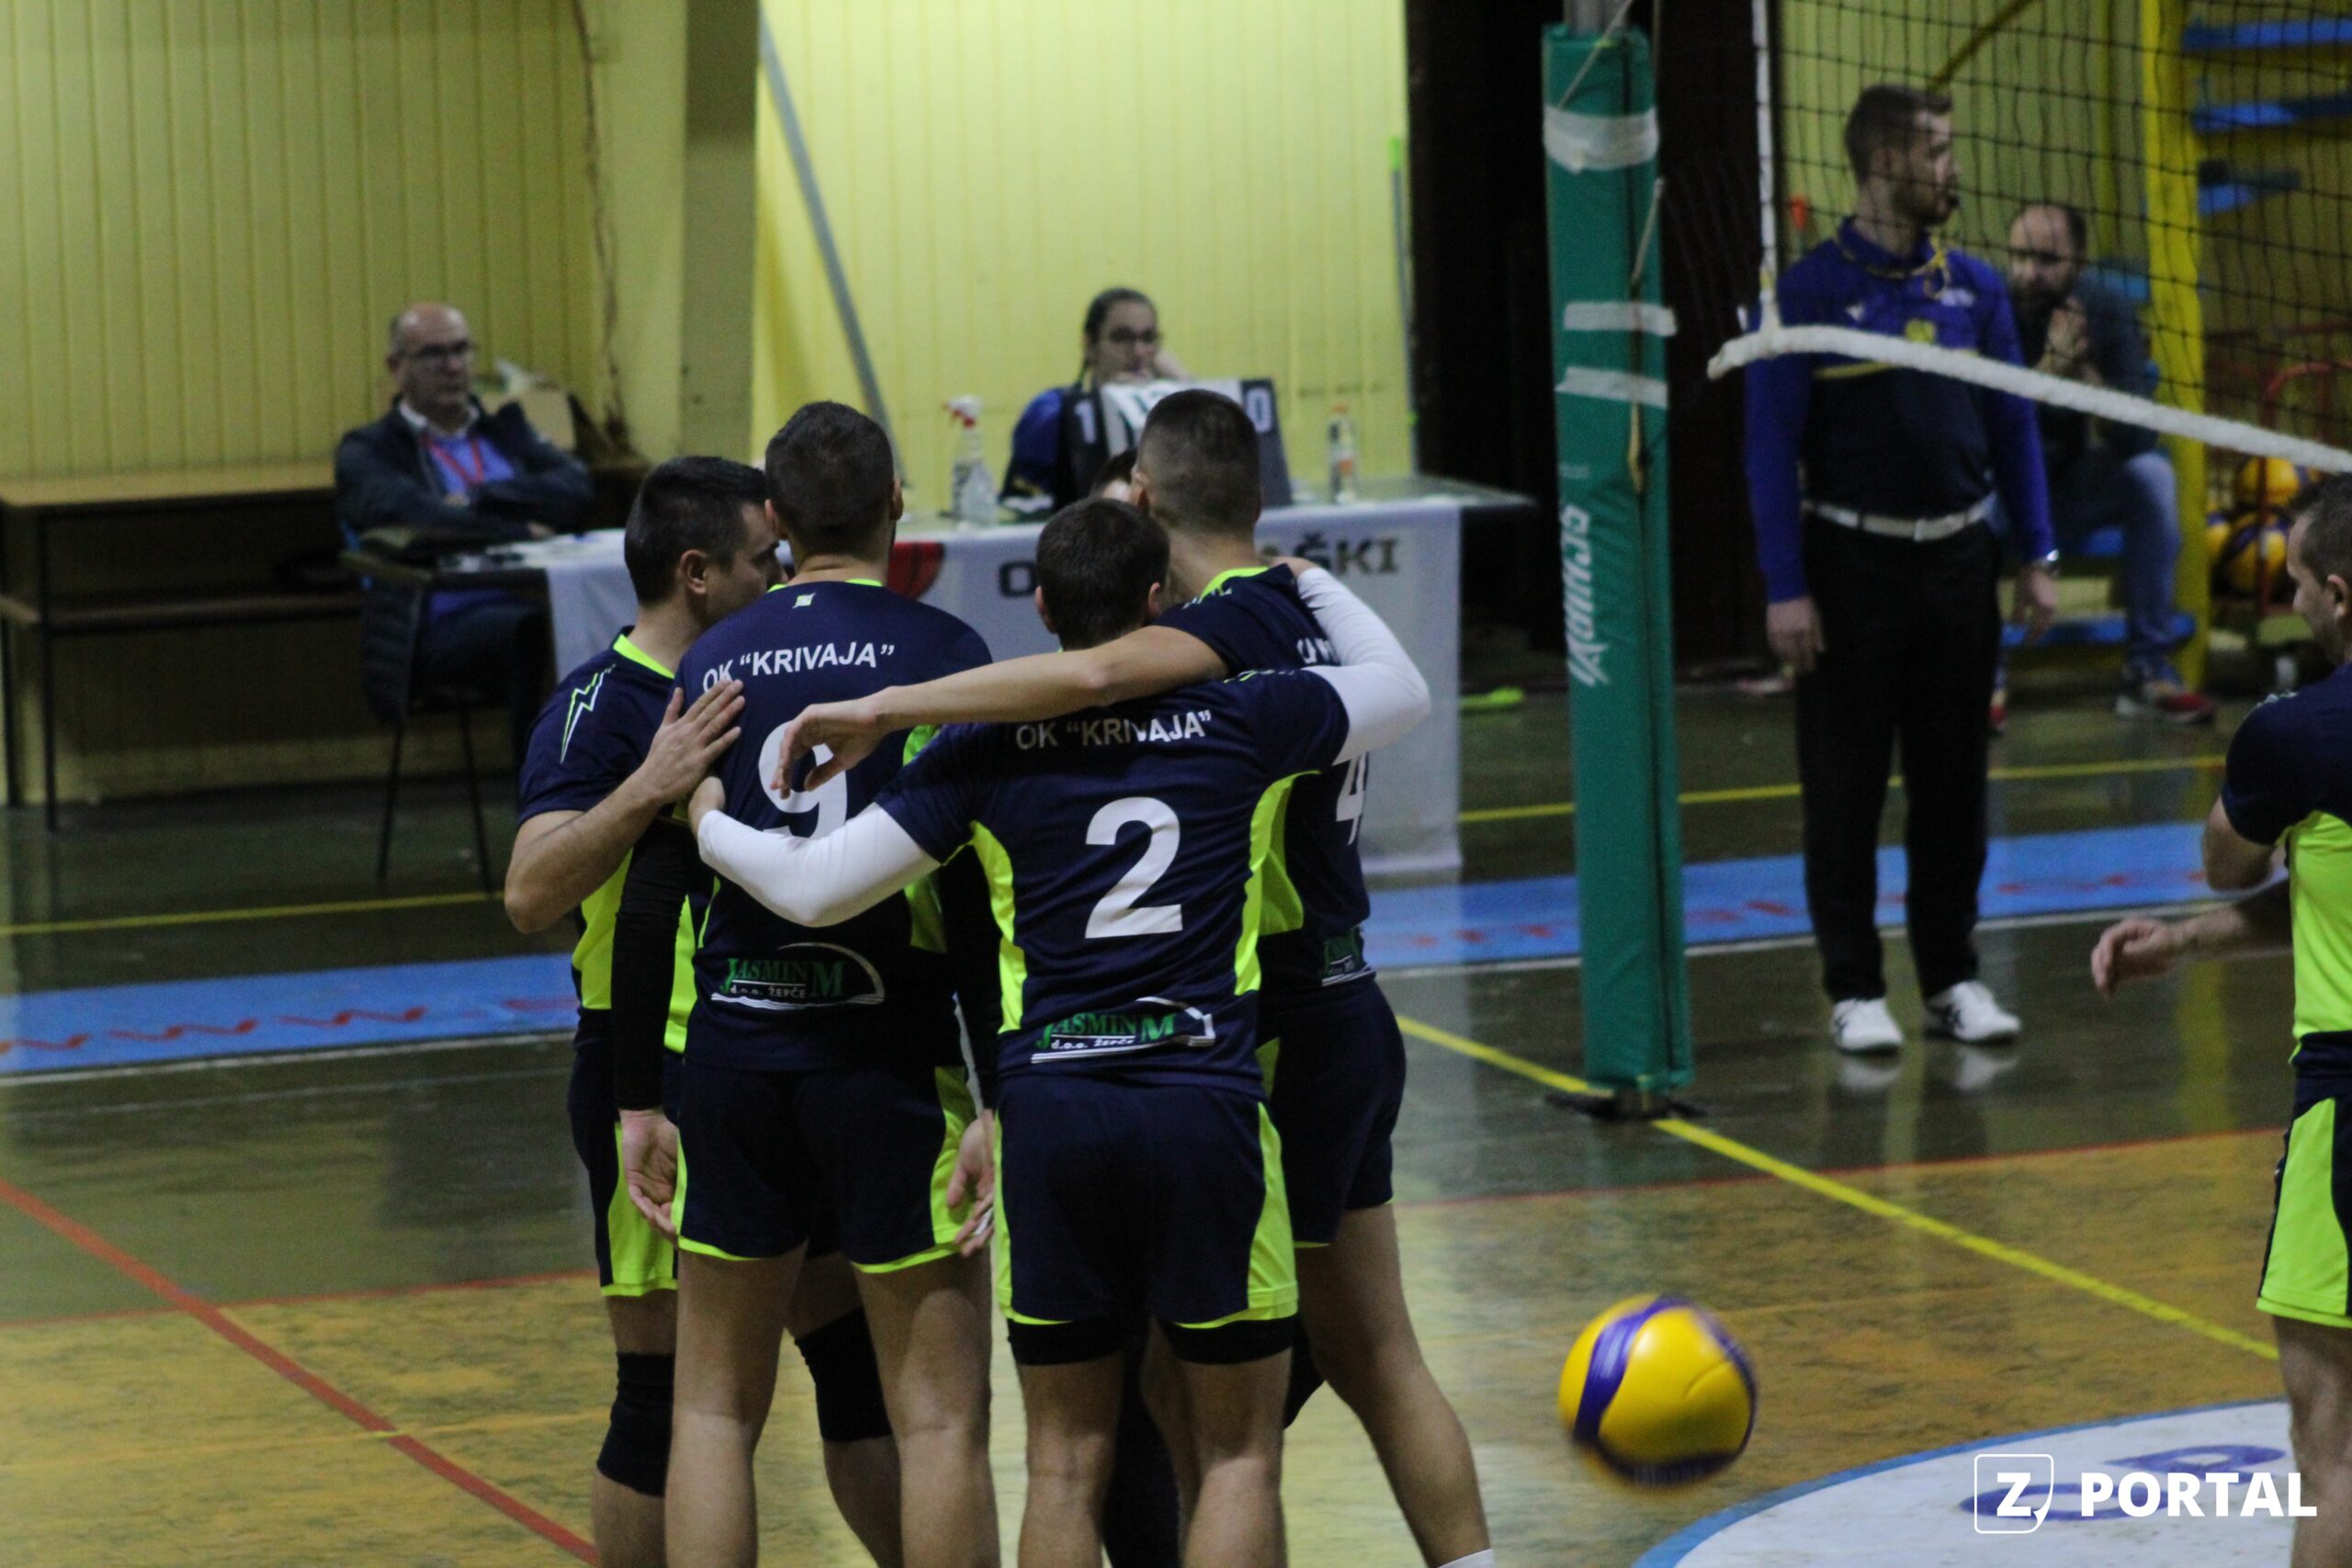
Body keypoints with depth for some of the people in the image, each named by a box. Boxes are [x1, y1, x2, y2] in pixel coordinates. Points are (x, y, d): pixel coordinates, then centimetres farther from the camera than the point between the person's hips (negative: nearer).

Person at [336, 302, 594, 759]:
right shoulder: (366, 451, 11)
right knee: (534, 632, -38)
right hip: (448, 623, -4)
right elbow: (414, 516, -11)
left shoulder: (505, 428, 26)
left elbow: (577, 487, 7)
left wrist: (483, 499, -3)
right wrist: (519, 532, -9)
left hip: (540, 600, 4)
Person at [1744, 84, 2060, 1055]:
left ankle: (1953, 978, 18)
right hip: (1852, 564, -4)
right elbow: (1772, 446, -8)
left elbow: (2012, 426, 11)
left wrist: (2035, 558, 5)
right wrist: (1786, 589, -13)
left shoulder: (1974, 288, 6)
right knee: (1846, 791, 1)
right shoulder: (1809, 293, -7)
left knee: (1954, 783, 9)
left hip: (1957, 561, 4)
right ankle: (1854, 990, 8)